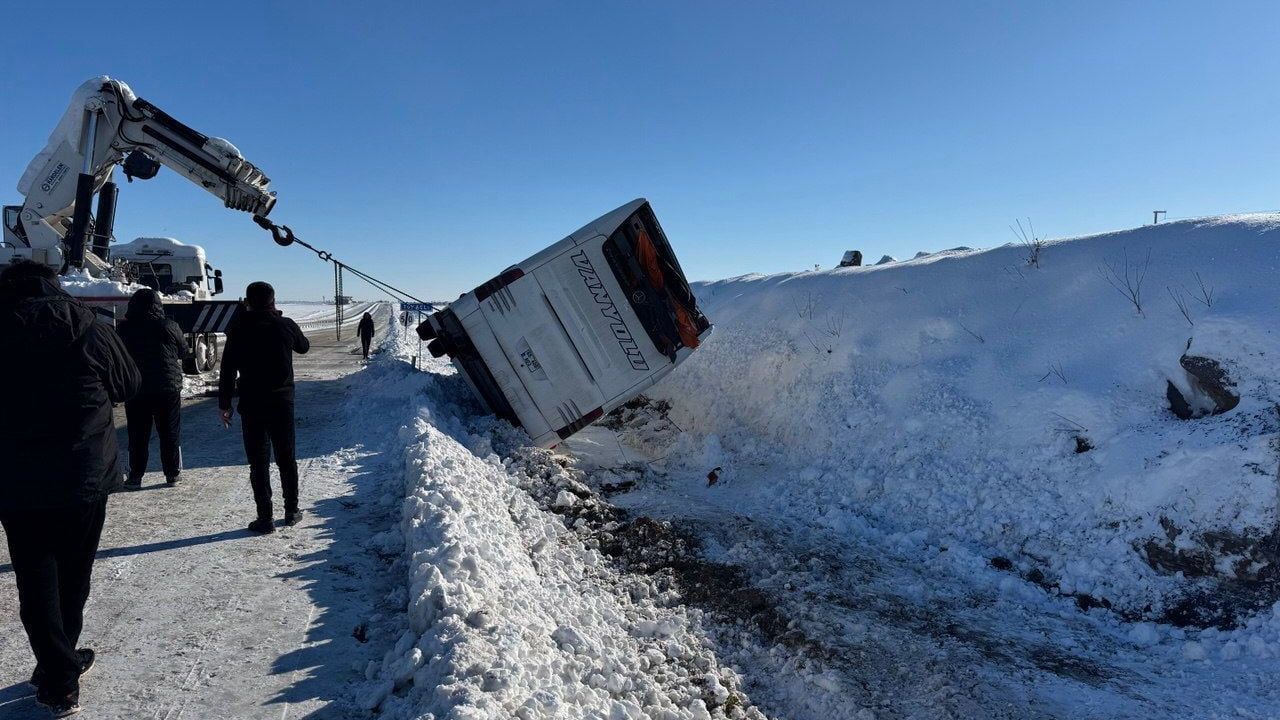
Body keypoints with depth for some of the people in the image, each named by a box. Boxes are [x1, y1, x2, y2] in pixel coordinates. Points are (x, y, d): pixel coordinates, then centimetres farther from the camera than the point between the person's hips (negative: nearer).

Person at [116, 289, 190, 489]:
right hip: (168, 389, -1)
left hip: (135, 391, 1)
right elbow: (184, 352, 4)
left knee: (137, 435, 9)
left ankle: (135, 477, 13)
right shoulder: (169, 326, -8)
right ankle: (173, 475, 14)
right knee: (170, 434, 9)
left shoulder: (124, 329, -3)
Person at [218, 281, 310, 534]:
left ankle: (265, 518, 5)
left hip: (252, 404, -2)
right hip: (282, 402, 2)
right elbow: (304, 346, 19)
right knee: (286, 458, 14)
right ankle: (291, 511, 22)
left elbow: (228, 369, -7)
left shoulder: (239, 329, -6)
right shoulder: (286, 325, -2)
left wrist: (224, 404, -1)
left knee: (258, 462, 4)